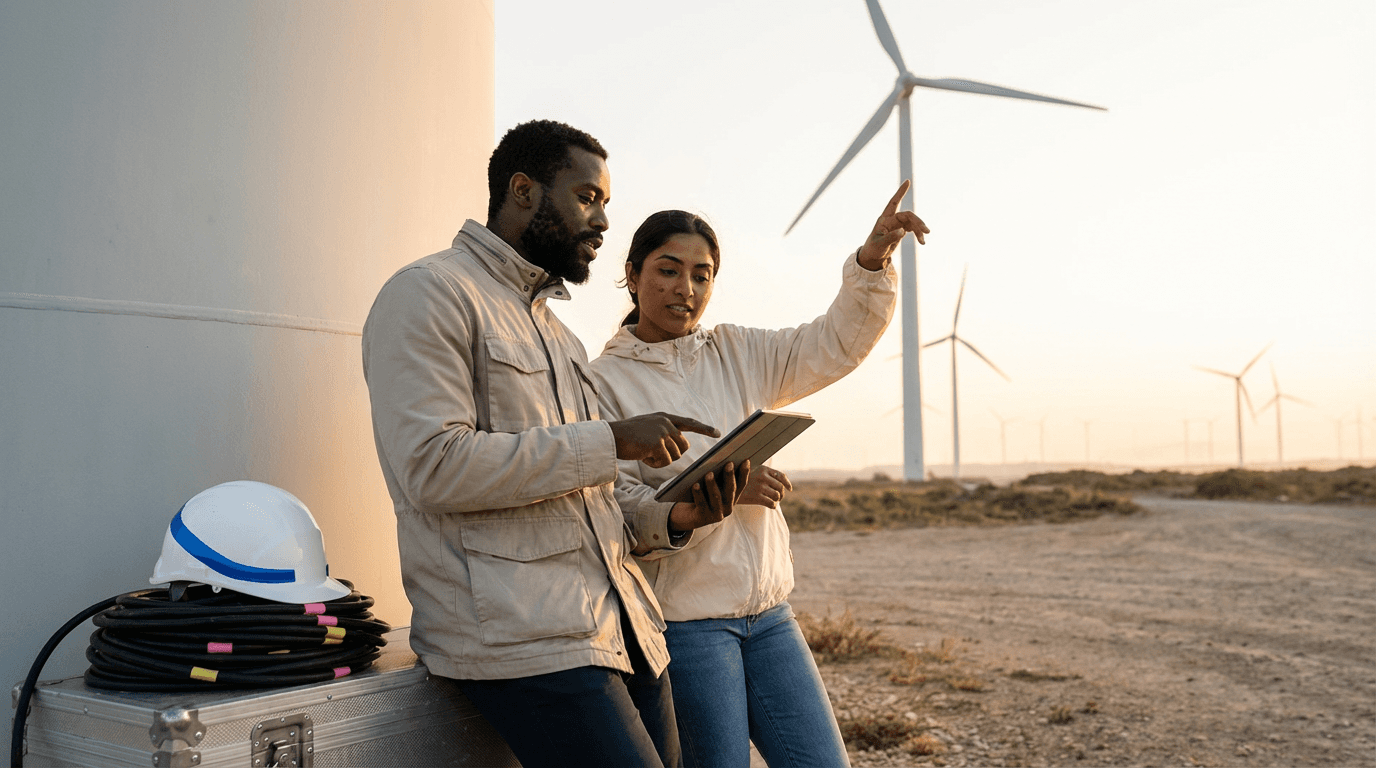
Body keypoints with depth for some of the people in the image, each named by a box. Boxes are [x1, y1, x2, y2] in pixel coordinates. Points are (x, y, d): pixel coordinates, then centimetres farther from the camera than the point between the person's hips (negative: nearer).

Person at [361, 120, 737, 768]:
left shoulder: (555, 330, 24)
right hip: (522, 636, -8)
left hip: (622, 629, 9)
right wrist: (612, 441, -14)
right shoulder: (430, 294, -3)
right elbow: (434, 467, -17)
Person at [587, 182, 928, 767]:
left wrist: (873, 258, -10)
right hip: (681, 617, -5)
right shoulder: (602, 382, -6)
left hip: (768, 612, 5)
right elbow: (613, 506, -15)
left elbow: (834, 344, 5)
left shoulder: (736, 354, 9)